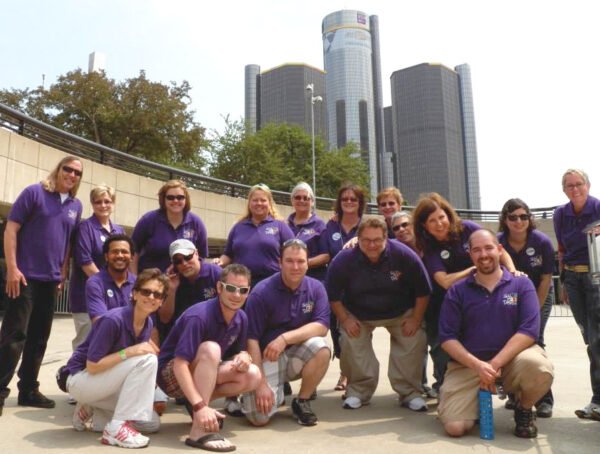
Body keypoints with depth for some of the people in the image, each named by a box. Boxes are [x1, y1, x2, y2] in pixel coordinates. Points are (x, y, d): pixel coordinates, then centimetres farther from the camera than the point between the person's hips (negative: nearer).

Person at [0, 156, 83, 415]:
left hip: (51, 280, 6)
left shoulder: (76, 206, 10)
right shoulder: (34, 192, -5)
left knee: (39, 337, 10)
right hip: (25, 276, -5)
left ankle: (28, 390, 21)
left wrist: (63, 274, 10)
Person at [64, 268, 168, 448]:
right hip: (81, 380, -8)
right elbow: (92, 366, -24)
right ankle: (116, 427, -20)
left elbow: (127, 368, 5)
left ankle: (91, 410, 10)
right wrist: (129, 352, -32)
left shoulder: (148, 324, -3)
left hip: (105, 383, 8)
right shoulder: (113, 320, -26)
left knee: (152, 423, -1)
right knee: (146, 360, -27)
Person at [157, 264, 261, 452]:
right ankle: (199, 431, -36)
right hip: (171, 374, -6)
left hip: (203, 372, 7)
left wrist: (243, 357, -20)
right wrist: (200, 406, -39)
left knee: (253, 375, -15)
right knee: (210, 349, -36)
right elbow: (179, 365, -32)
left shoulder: (241, 318, -5)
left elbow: (237, 353, 6)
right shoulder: (199, 316, -28)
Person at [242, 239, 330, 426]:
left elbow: (321, 326, -15)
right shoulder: (262, 292, -14)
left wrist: (285, 338, -27)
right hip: (267, 358, -3)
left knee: (321, 348, -29)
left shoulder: (316, 288, -4)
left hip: (297, 354, 3)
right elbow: (251, 339, -14)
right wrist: (261, 383, -19)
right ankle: (276, 391, 16)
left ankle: (302, 402, -5)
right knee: (259, 417, -19)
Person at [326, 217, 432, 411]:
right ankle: (358, 391, 8)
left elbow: (422, 291, -13)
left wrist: (416, 319, -13)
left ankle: (410, 392, 5)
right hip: (357, 314, 0)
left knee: (414, 341, -13)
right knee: (351, 343, -14)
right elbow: (333, 294, -9)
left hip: (401, 313, 0)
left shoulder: (404, 255, -25)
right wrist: (344, 319, -12)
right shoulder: (344, 260, -23)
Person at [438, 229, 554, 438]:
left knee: (539, 368, -34)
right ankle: (477, 401, 20)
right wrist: (478, 365, -19)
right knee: (455, 426, -17)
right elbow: (447, 337, -4)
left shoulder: (522, 284, 1)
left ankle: (524, 409, 2)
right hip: (468, 364, 0)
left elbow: (529, 330, -10)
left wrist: (496, 364, -19)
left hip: (511, 357, 0)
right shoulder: (457, 291, 2)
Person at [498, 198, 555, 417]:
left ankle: (544, 399, -1)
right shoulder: (498, 242, -21)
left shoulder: (542, 241, -21)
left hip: (539, 295, -1)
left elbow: (545, 279, -13)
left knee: (534, 340, -12)